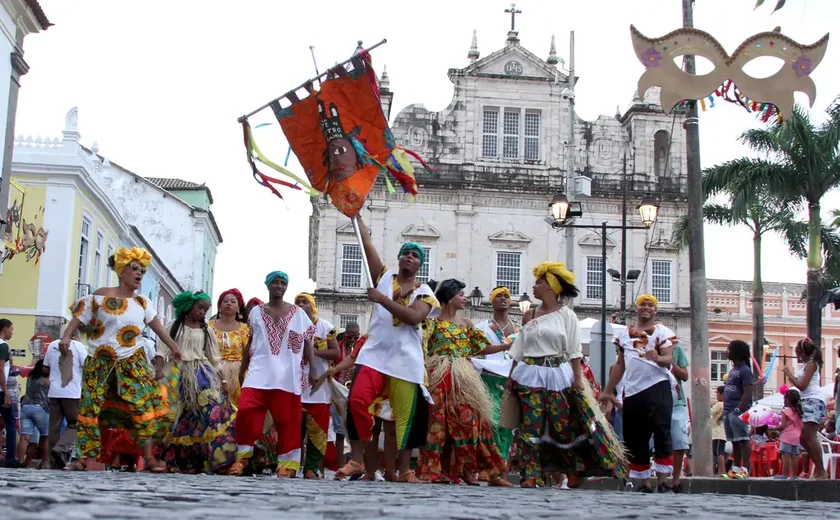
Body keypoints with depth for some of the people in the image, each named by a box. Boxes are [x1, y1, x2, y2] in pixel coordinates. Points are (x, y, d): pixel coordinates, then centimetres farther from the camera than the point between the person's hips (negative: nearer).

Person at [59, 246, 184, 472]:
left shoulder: (142, 303, 9)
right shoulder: (102, 296, -3)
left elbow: (157, 326, 8)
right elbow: (80, 317, -3)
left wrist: (173, 347, 2)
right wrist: (66, 336, -17)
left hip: (132, 361, 2)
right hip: (101, 361, -2)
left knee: (143, 404, -8)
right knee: (91, 406, -3)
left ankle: (149, 457, -6)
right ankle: (86, 456, 3)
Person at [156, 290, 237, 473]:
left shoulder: (206, 331, 15)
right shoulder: (173, 327, 8)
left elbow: (215, 358, 16)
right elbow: (162, 351, -2)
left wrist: (223, 380, 8)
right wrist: (159, 369, -19)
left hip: (204, 374, 1)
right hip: (180, 376, -1)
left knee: (211, 411, -17)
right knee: (182, 418, -2)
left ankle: (218, 458, -19)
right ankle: (175, 461, 5)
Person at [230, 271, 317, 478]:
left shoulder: (297, 313, 8)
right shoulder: (256, 312, 11)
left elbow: (307, 342, 7)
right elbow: (251, 343, 17)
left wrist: (312, 368, -1)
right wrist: (243, 368, 17)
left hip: (287, 374, -1)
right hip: (259, 372, 1)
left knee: (286, 419, 0)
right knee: (246, 410, -12)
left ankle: (287, 464, 3)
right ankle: (242, 457, 1)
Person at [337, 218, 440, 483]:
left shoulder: (424, 292, 7)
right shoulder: (384, 277, 12)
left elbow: (414, 317, -13)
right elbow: (367, 243, 8)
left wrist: (382, 299, -16)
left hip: (406, 360, 0)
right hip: (374, 354, 1)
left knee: (407, 415, 0)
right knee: (357, 401, -17)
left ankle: (405, 470, 10)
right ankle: (356, 461, -6)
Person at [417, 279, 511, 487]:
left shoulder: (466, 324, 17)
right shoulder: (433, 322, 3)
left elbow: (484, 349, 15)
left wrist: (509, 345, 8)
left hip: (463, 380, 5)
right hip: (440, 379, -5)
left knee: (468, 420, -1)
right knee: (438, 421, -8)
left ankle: (467, 469, 4)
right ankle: (435, 469, -4)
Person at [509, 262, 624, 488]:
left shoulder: (566, 315, 1)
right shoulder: (529, 315, 12)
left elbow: (574, 350, -2)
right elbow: (519, 350, 14)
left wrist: (578, 378, -10)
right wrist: (511, 376, 8)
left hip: (558, 376, -3)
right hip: (530, 375, 3)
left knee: (563, 423, -2)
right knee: (531, 424, -3)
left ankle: (576, 472, 9)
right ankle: (530, 475, -2)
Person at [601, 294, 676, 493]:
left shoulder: (663, 332, 5)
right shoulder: (624, 334, 18)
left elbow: (668, 359, -8)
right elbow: (620, 364, 22)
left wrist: (657, 359, -31)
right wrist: (608, 391, 19)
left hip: (657, 386, -5)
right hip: (632, 390, 5)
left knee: (661, 433, -10)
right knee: (635, 439, 6)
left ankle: (663, 482, -8)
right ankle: (641, 483, 14)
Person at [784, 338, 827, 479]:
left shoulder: (811, 364, -8)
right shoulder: (805, 365, 18)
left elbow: (802, 386, -15)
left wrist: (789, 374, -8)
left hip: (814, 401, -10)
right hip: (807, 402, 10)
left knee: (810, 437, -15)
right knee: (803, 438, 8)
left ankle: (821, 471, -16)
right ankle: (818, 469, 11)